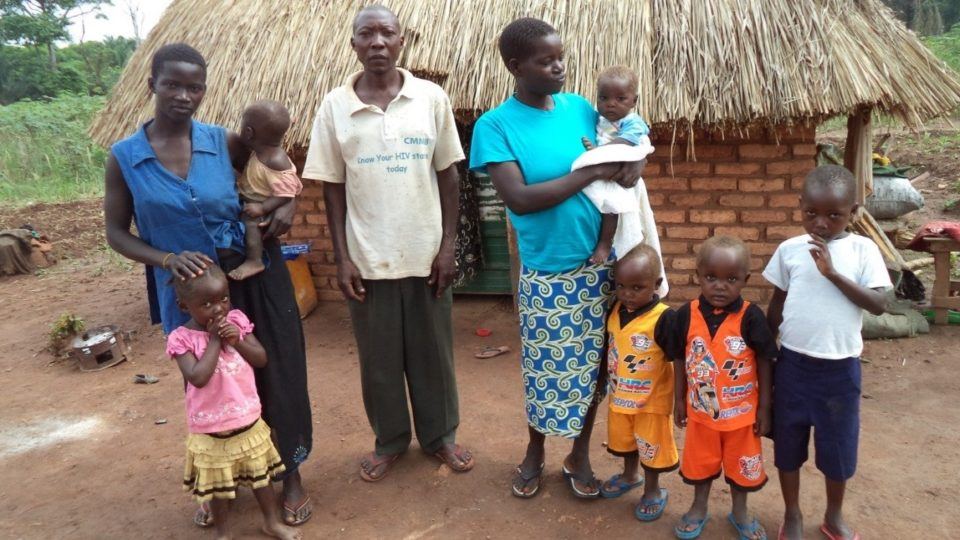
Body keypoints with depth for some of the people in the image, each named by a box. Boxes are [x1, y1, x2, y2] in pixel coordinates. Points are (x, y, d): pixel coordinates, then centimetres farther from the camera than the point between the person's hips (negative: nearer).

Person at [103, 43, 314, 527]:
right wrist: (168, 259, -17)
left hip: (256, 279, 0)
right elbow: (116, 233, 0)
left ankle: (291, 477, 29)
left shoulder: (224, 142, -4)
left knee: (276, 375, 7)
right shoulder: (124, 157, -5)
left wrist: (288, 205, -9)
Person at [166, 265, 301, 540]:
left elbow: (262, 359, -5)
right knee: (218, 486, 17)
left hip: (248, 421, 3)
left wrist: (237, 340, -21)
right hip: (211, 431, -3)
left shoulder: (236, 320, -6)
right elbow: (198, 378, -29)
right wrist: (215, 340, -23)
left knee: (261, 476, 20)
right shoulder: (181, 338, -17)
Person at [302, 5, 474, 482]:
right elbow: (333, 187, 1)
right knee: (378, 356, 13)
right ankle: (390, 440, 34)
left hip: (425, 252, 0)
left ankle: (440, 434, 34)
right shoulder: (335, 106, -1)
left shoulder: (431, 98, -2)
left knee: (432, 351, 13)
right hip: (367, 257, 0)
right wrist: (342, 257, -4)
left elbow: (448, 176, 1)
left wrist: (448, 244, -3)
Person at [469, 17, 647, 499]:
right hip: (546, 272, -4)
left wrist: (635, 158, -8)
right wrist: (591, 173, -20)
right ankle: (534, 452, 38)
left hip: (599, 263, 4)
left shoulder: (580, 107, 3)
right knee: (546, 369, 11)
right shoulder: (495, 125, -11)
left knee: (592, 364, 14)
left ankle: (580, 455, 36)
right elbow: (518, 198, -21)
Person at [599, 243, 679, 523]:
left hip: (652, 400, -6)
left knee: (651, 447, 15)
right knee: (624, 439, 26)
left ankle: (653, 491, 38)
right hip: (619, 396, 6)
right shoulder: (614, 311, -7)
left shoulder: (663, 318, -25)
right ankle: (630, 475, 52)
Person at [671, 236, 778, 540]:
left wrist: (764, 408, -6)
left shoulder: (750, 316, -17)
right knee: (700, 461, 20)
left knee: (741, 465, 19)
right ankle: (698, 509, 44)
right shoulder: (687, 314, -12)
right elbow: (681, 360, -1)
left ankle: (739, 513, 43)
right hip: (701, 410, 1)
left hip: (741, 411, -1)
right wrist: (679, 400, 3)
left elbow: (764, 363, -9)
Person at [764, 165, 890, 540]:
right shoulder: (790, 249, -3)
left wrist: (833, 273, -23)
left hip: (841, 368, -1)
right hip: (793, 364, 1)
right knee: (788, 442, 12)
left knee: (838, 444, 14)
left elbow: (878, 305, -15)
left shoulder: (864, 250, -6)